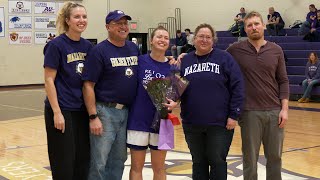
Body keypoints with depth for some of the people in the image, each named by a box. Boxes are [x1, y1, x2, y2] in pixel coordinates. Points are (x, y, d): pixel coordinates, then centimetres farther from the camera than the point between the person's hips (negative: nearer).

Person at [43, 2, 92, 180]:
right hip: (62, 110, -6)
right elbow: (49, 80, -11)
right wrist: (57, 112, -16)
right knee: (64, 163, 1)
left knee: (83, 160, 10)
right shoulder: (56, 45, -9)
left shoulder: (88, 46, 7)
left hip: (82, 110, 6)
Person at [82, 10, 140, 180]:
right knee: (99, 162, -1)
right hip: (105, 112, -6)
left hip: (127, 112, 6)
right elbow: (88, 85, -11)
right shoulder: (99, 51, -8)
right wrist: (93, 117, -16)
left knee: (119, 159, 16)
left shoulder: (134, 48, 10)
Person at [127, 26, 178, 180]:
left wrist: (173, 103, -13)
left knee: (159, 167, 12)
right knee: (136, 167, 8)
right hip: (138, 121, -1)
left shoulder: (172, 66, 1)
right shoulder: (140, 61, -4)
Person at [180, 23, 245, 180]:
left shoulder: (224, 58, -1)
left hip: (219, 123, -3)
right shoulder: (185, 61, 9)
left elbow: (237, 87, -6)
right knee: (198, 163, 13)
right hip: (192, 124, 3)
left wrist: (234, 115, -10)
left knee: (217, 161, 5)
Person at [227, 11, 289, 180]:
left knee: (275, 157, 10)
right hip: (250, 112, -2)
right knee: (250, 158, 7)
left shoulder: (276, 50, 4)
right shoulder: (235, 49, -1)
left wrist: (284, 108, -3)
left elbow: (283, 81, 5)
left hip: (274, 111, 2)